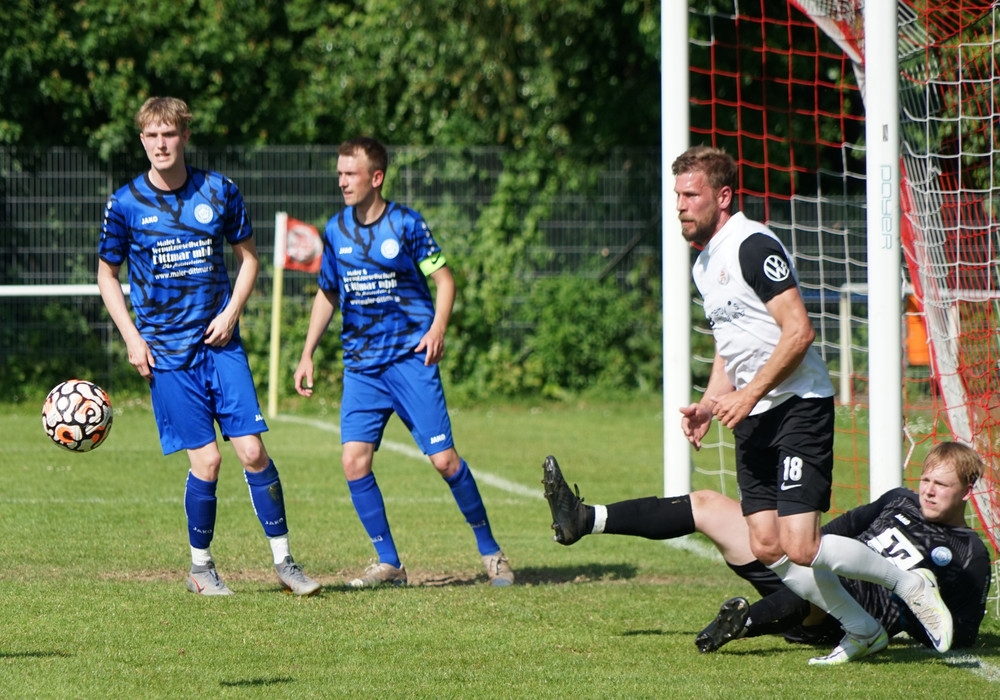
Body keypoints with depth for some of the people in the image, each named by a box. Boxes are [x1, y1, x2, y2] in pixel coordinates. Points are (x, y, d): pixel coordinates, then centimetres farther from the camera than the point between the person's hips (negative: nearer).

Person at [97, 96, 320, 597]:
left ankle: (283, 560, 5)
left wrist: (231, 312, -3)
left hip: (220, 342, 2)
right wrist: (132, 339, -2)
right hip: (166, 351, -2)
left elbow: (248, 257, 13)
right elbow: (107, 275, 8)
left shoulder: (219, 192, 2)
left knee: (252, 450, -6)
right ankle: (200, 568, 11)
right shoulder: (125, 204, -2)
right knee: (206, 459, -7)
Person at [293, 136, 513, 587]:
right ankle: (389, 564, 3)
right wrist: (308, 353, 13)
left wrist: (437, 329, -17)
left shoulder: (406, 224, -4)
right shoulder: (335, 231, 7)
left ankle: (490, 550, 10)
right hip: (360, 365, 4)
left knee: (444, 459, -7)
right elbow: (327, 294, 19)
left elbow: (443, 279, 0)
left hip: (410, 359, -4)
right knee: (354, 460, -9)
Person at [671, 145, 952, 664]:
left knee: (800, 548, -17)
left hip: (798, 407, -9)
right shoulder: (703, 264, 16)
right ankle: (861, 631, 15)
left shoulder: (753, 245, -15)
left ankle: (910, 585, 5)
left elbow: (799, 331, -21)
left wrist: (747, 396, -19)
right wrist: (708, 404, 12)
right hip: (752, 419, 9)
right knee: (767, 548, 1)